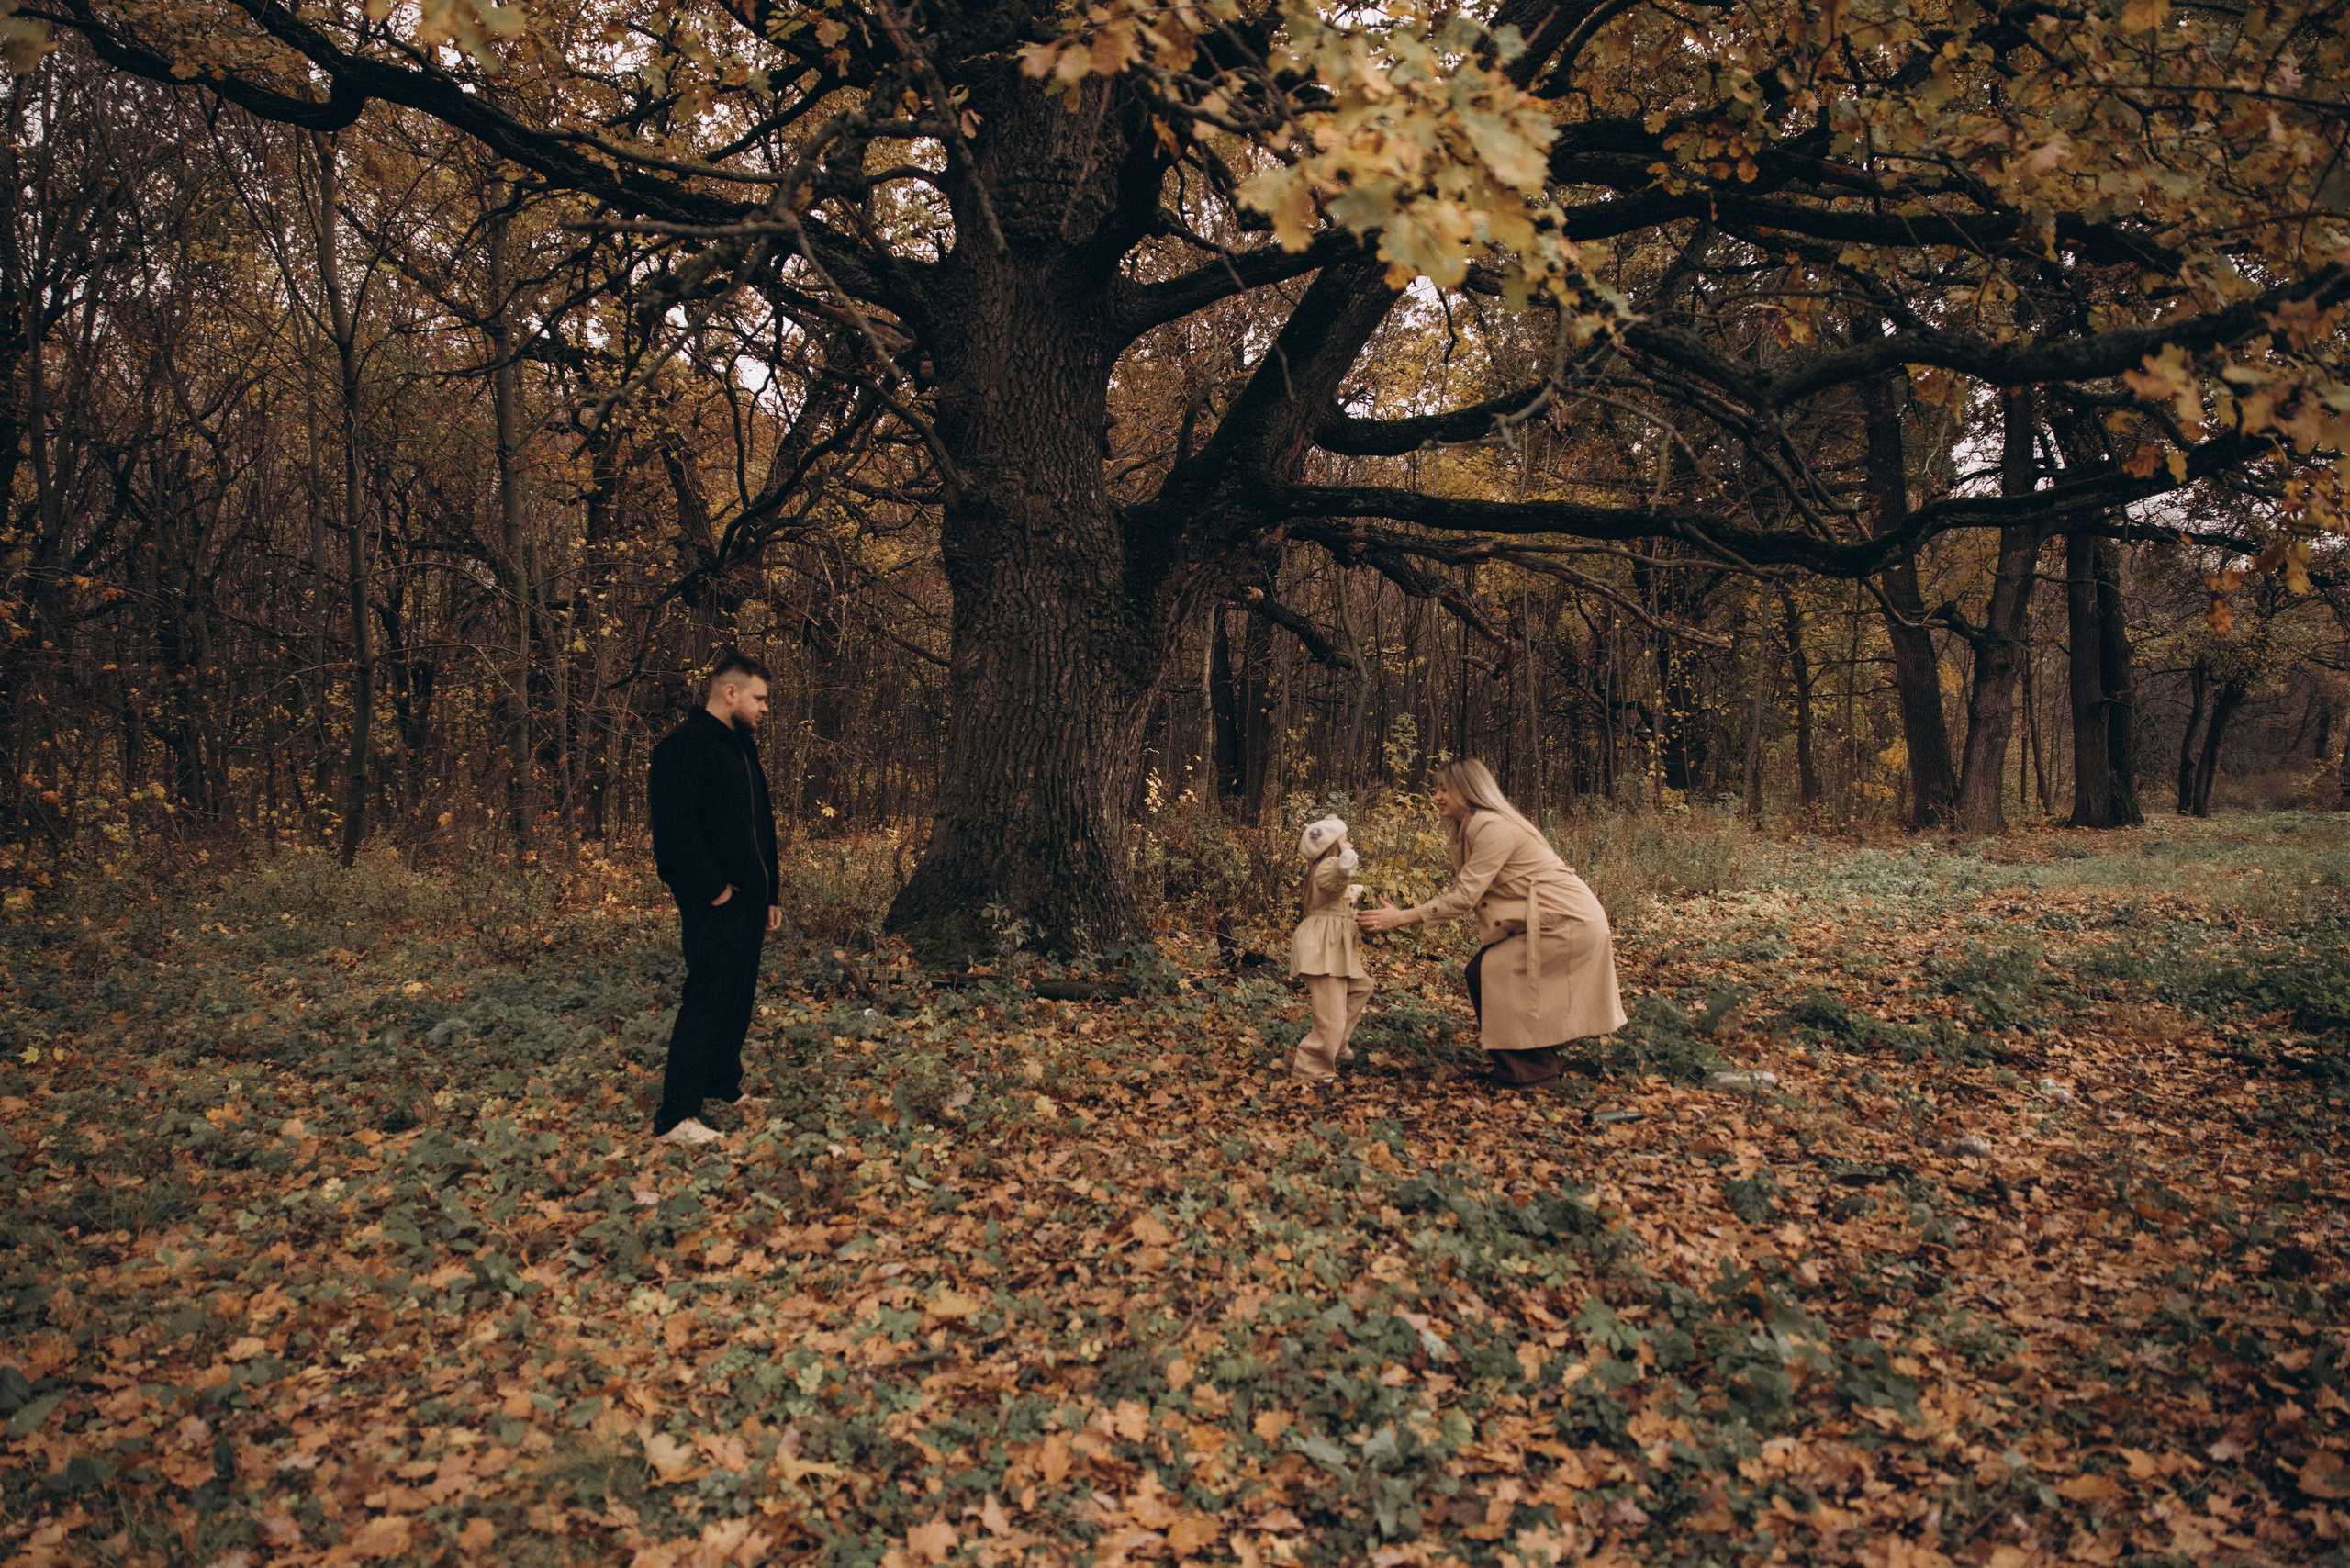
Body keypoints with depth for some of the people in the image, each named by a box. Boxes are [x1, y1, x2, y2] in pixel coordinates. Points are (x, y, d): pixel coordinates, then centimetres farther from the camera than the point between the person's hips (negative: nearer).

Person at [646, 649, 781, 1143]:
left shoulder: (742, 748, 19)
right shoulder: (684, 747, -12)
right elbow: (676, 828, -21)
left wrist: (769, 893, 20)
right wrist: (713, 890, -19)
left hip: (748, 901, 9)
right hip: (713, 904, -9)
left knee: (738, 996, 15)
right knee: (706, 999, -11)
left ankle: (725, 1085, 28)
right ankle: (676, 1116, -8)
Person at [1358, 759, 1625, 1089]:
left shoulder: (1493, 827, -19)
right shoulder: (1472, 828, 12)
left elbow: (1464, 898, -22)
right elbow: (1459, 891, 9)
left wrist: (1400, 918, -20)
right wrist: (1401, 914, 0)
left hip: (1567, 922, -10)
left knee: (1489, 972, -13)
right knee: (1481, 970, 5)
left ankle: (1531, 1072, -3)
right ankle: (1536, 1066, 16)